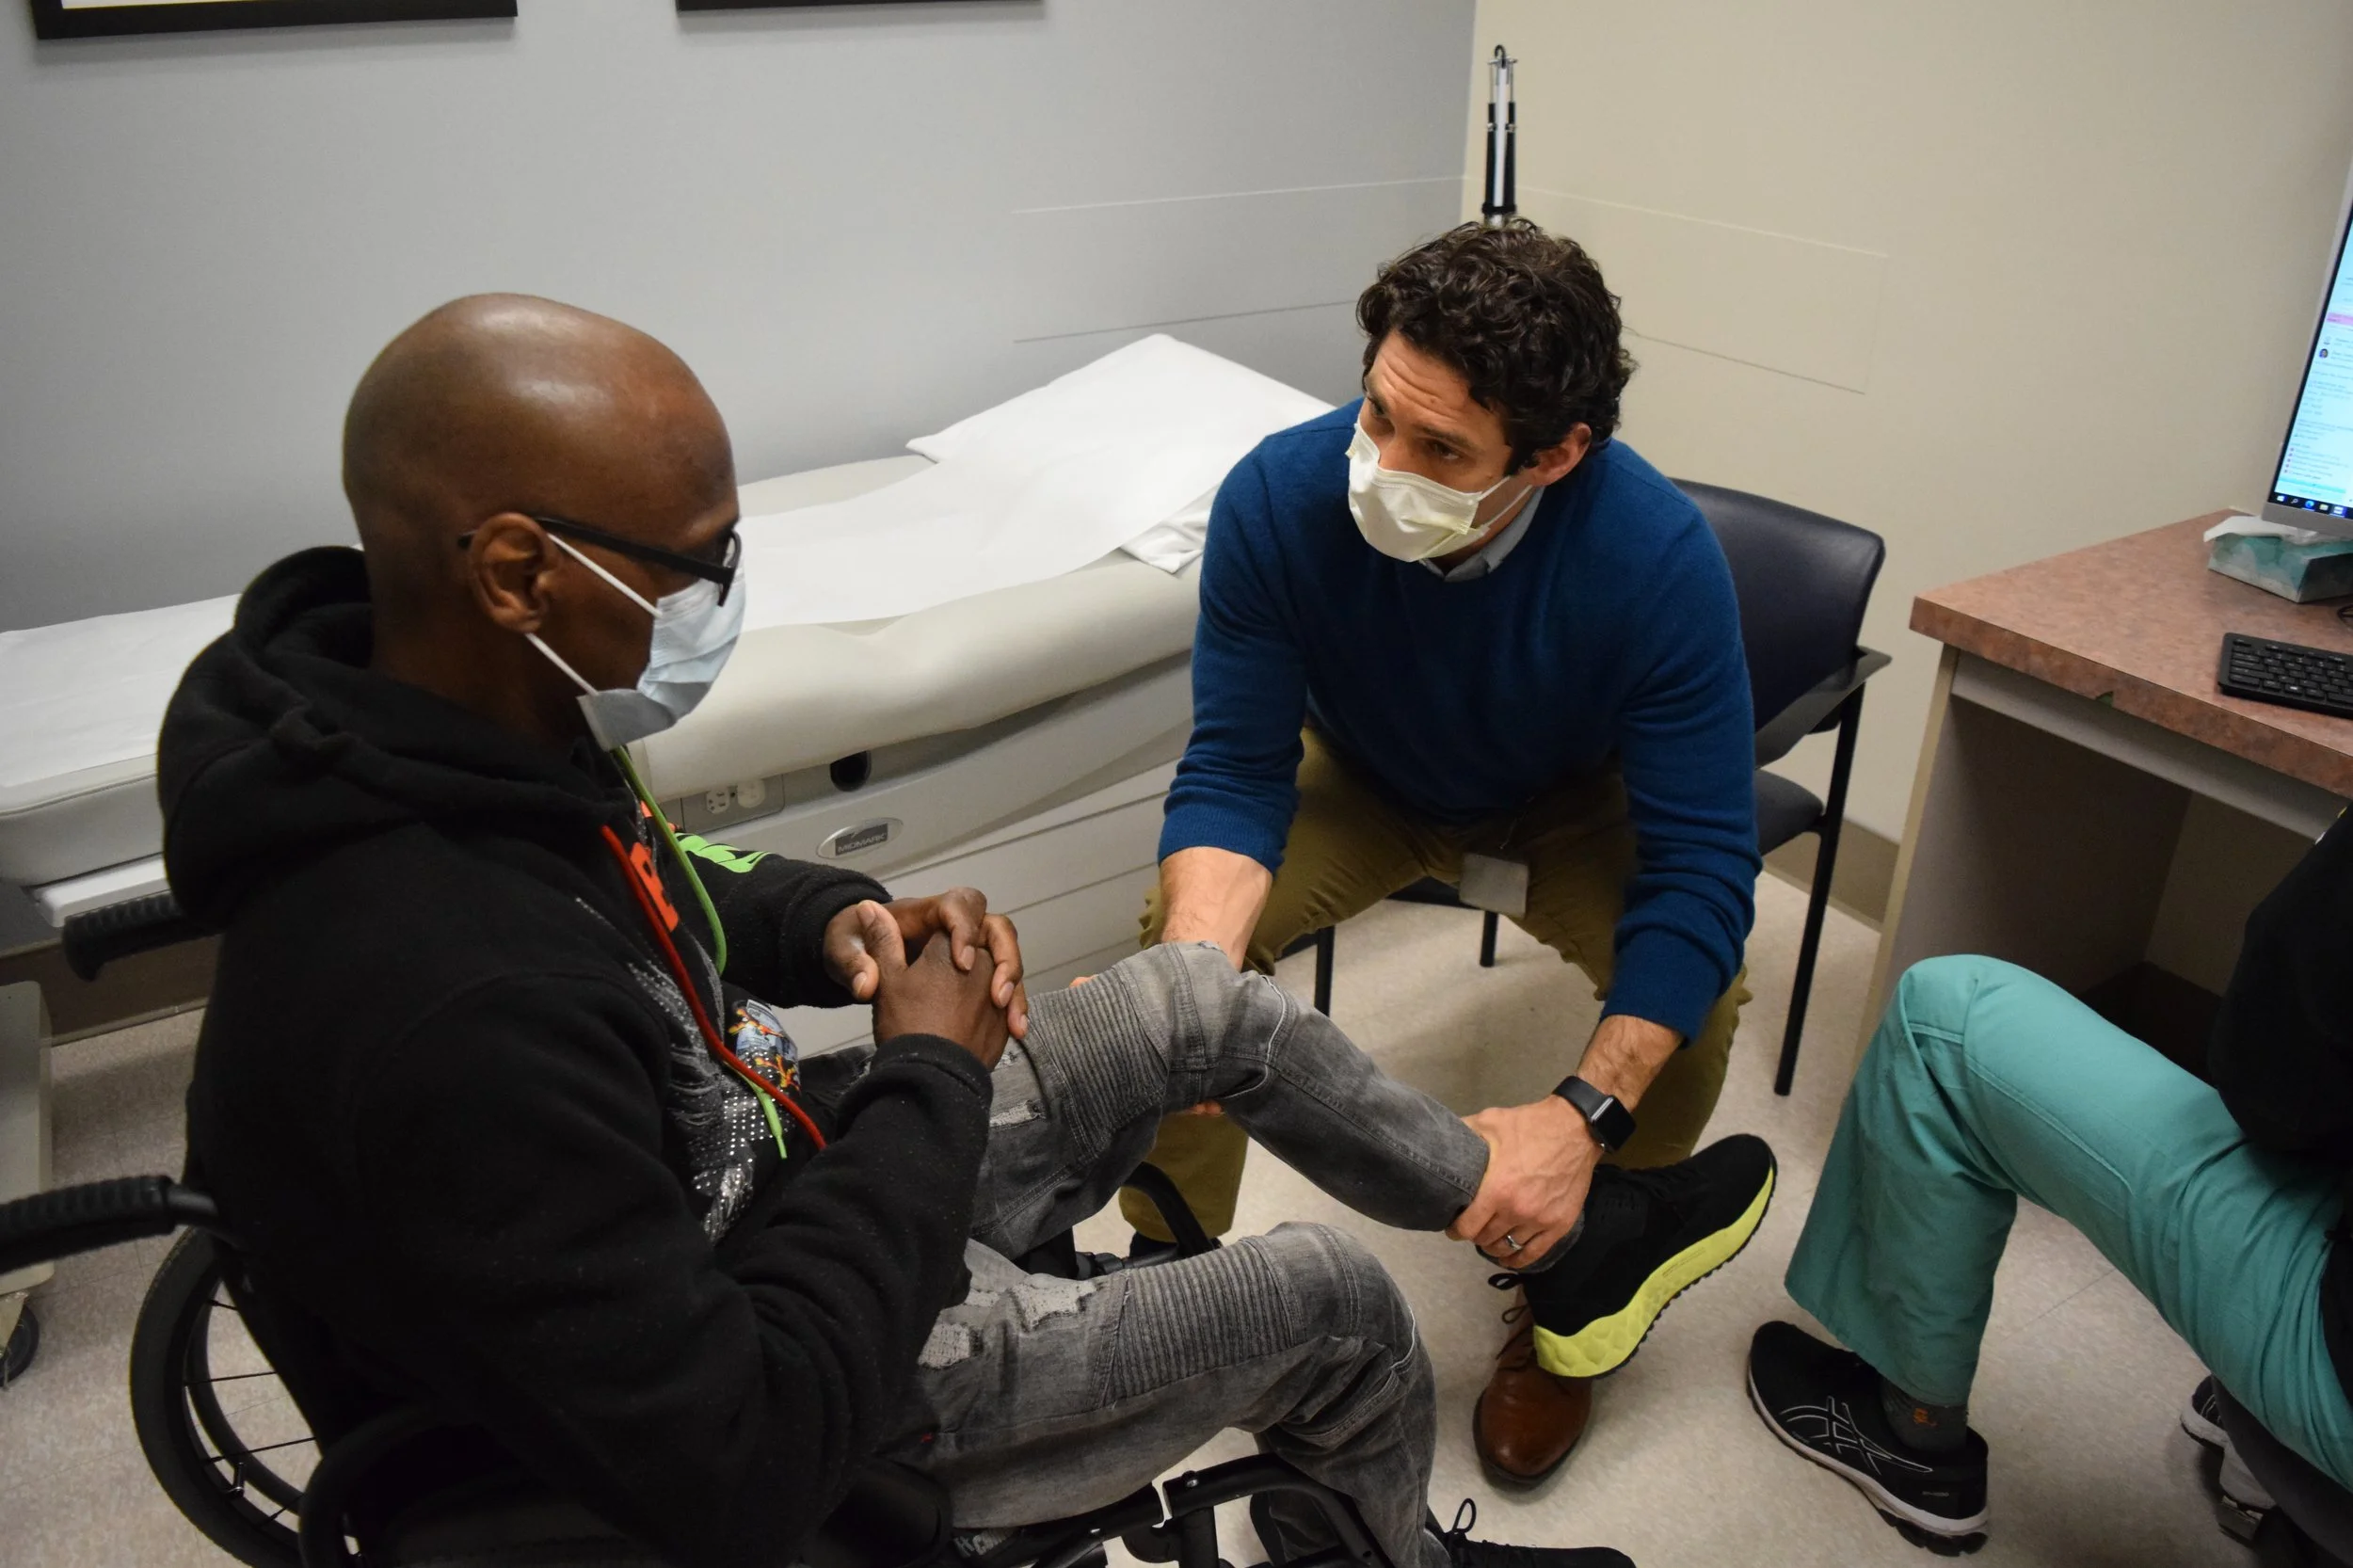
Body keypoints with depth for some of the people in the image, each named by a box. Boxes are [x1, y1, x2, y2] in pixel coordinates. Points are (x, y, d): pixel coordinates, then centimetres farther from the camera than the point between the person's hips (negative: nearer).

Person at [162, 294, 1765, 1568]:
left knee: (1203, 998, 8)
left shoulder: (446, 717, -11)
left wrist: (832, 921, -8)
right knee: (1332, 1297, 0)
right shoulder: (449, 1011, -40)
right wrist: (929, 1081, -23)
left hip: (751, 1192, 8)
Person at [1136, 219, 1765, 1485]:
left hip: (1572, 808, -1)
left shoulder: (1657, 554, -34)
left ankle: (1569, 1295, 4)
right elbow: (1234, 773, -24)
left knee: (1700, 996, -26)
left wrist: (1579, 1116, -45)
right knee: (1180, 930, -23)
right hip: (1361, 783, 1)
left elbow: (1700, 868, -32)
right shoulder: (1279, 498, -30)